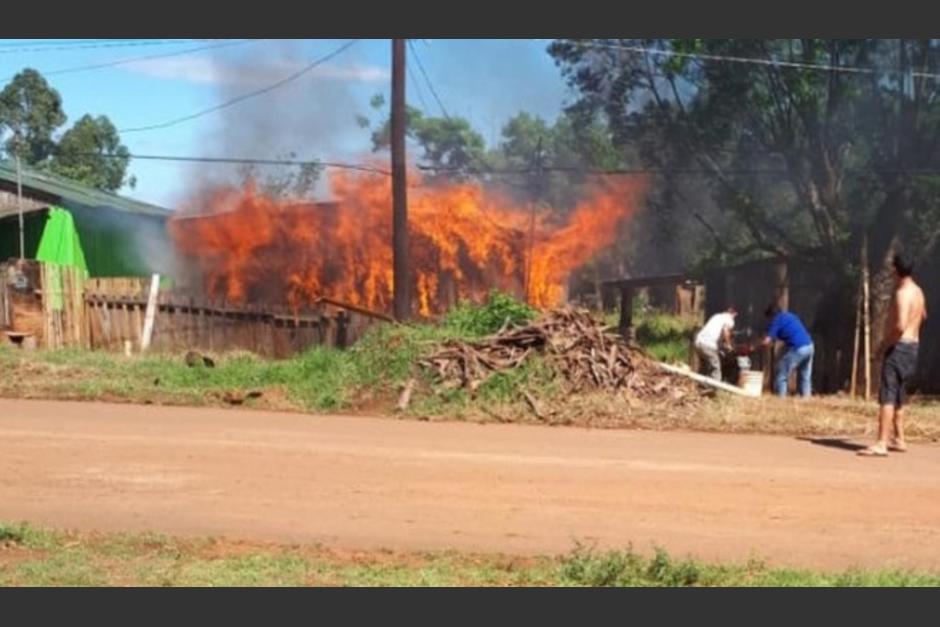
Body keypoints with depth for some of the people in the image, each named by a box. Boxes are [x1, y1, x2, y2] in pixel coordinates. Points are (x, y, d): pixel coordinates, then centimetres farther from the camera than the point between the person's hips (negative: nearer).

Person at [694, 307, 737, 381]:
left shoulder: (717, 316, 27)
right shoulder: (729, 319, 6)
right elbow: (726, 330, -14)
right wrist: (728, 344, 0)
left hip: (698, 341, 8)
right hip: (709, 345, -8)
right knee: (715, 369, -1)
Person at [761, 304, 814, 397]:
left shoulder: (777, 320, 0)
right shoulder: (790, 316, 24)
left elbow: (767, 341, -7)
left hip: (797, 348, -8)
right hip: (809, 346, 8)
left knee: (781, 375, 2)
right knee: (805, 376, 17)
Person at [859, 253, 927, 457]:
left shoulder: (902, 293, -17)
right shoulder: (917, 291, 13)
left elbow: (900, 326, -29)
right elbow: (923, 316, 33)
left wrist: (888, 341, -15)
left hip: (898, 347, -10)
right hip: (913, 346, 10)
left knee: (887, 396, -14)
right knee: (898, 396, 19)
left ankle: (881, 444, -21)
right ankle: (899, 440, 25)